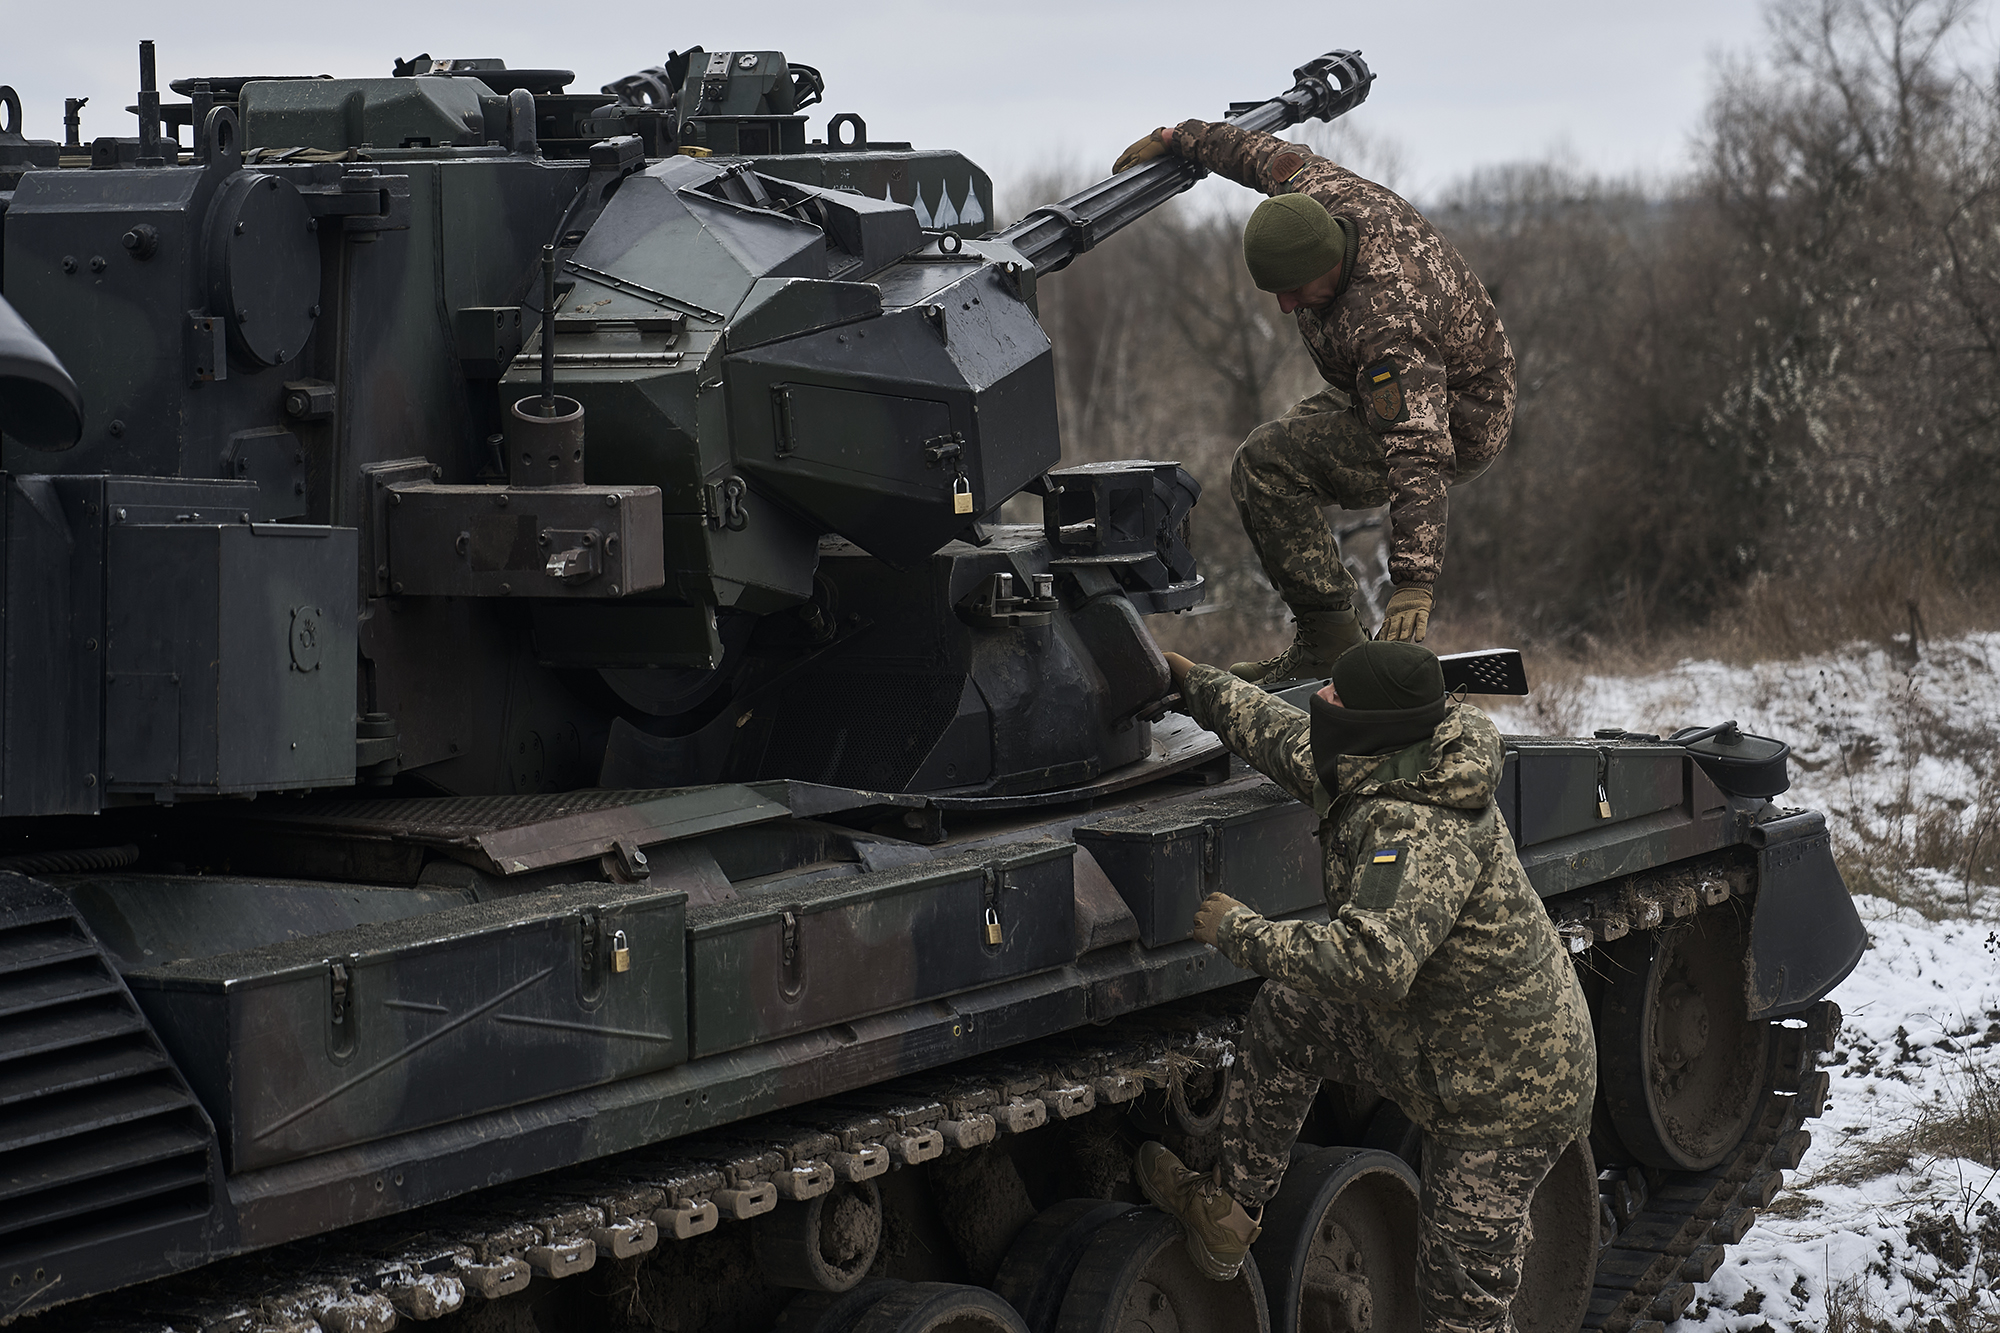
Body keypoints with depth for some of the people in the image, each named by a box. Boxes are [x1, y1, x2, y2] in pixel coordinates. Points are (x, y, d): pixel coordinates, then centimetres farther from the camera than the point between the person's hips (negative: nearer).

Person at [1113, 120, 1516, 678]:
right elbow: (1269, 155, 8)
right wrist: (1173, 139, 19)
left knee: (1265, 464, -22)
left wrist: (1414, 584, -53)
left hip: (1454, 434, -10)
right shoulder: (1322, 192, -16)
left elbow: (1418, 455, -46)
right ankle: (1325, 636, 17)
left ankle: (1330, 641, -19)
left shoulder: (1385, 326, -39)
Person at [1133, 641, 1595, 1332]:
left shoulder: (1419, 829, -32)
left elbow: (1374, 963, -45)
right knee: (1283, 1018, 15)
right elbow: (1283, 737, 18)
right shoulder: (1379, 773, -3)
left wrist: (1239, 931, -33)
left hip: (1506, 1096, -10)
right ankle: (1231, 1211, 26)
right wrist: (1190, 679, 26)